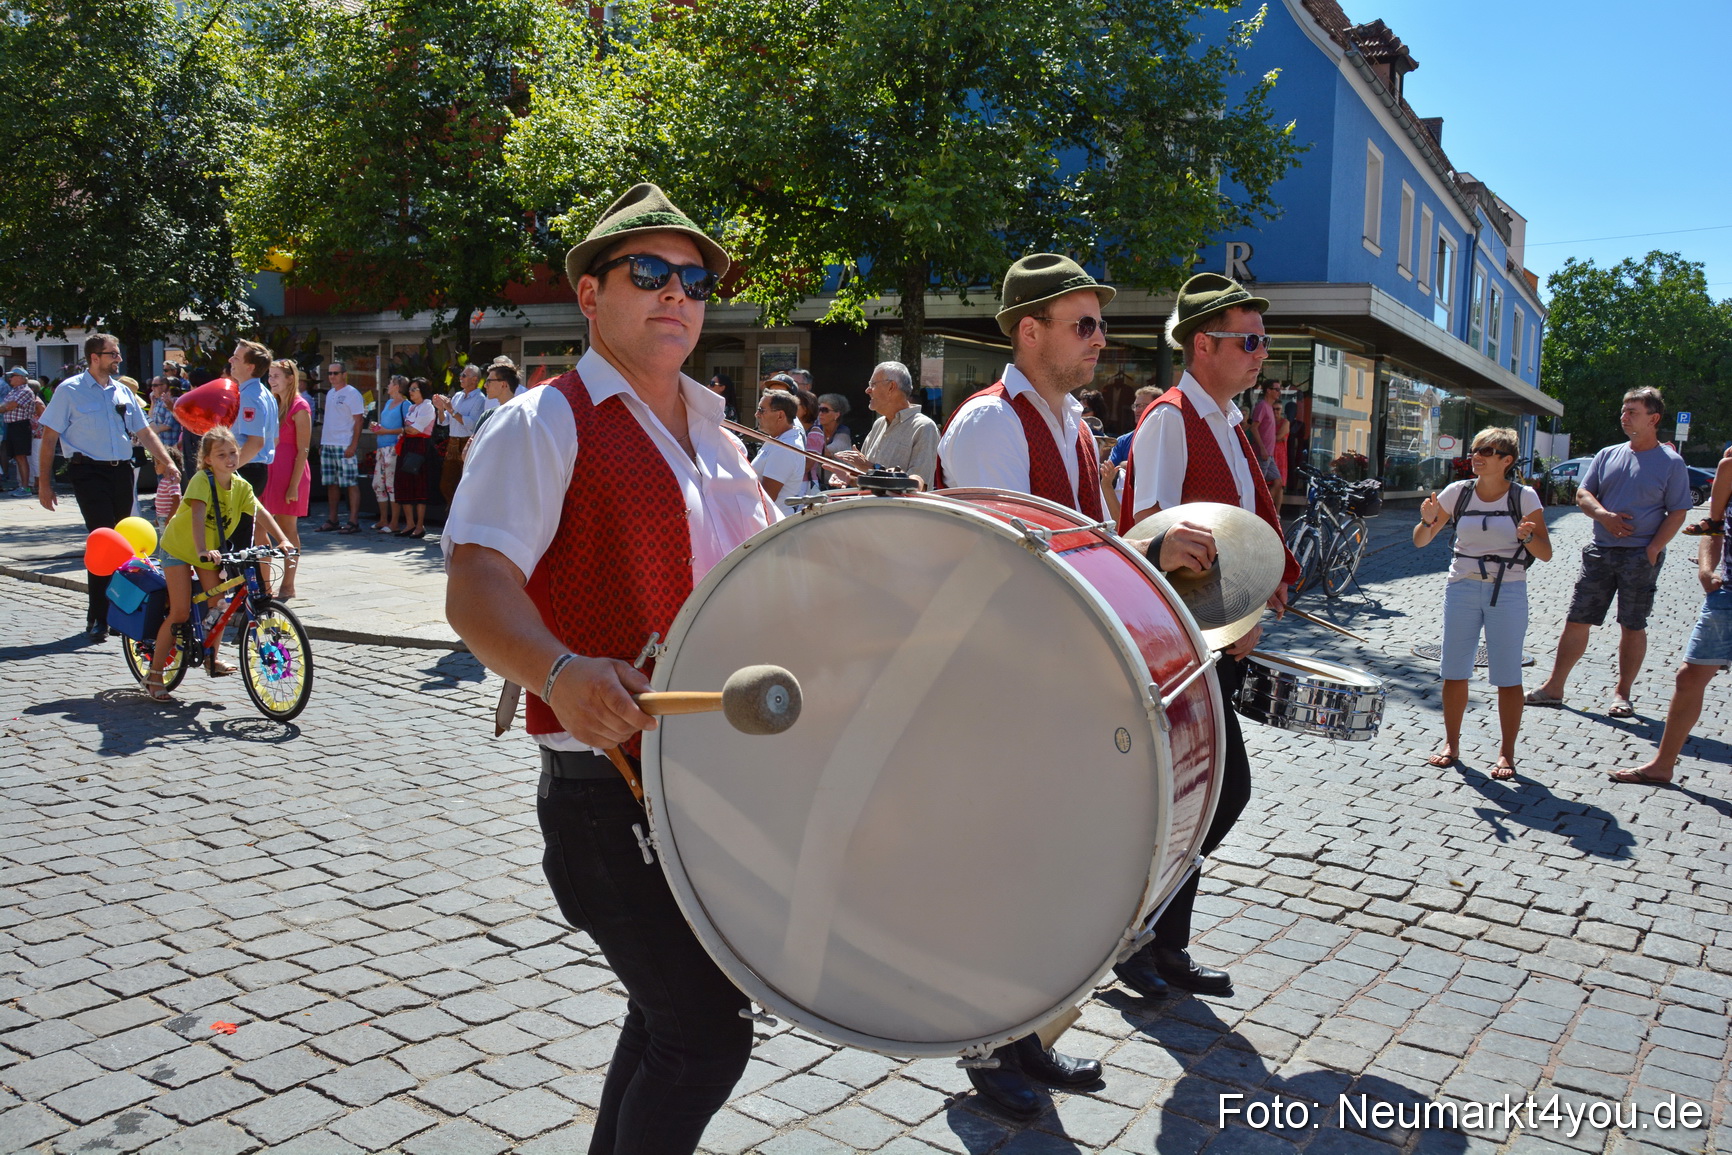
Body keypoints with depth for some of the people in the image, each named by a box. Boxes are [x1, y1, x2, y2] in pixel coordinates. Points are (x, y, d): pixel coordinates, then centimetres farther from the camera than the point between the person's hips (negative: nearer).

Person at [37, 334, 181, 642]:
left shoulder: (123, 391, 14)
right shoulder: (70, 390, -2)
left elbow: (144, 432, 17)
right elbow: (49, 437, -2)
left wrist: (167, 463, 2)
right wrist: (44, 484, -5)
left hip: (122, 472, 5)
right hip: (89, 472, -5)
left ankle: (111, 611, 21)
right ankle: (98, 618, -8)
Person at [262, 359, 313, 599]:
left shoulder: (299, 407, -8)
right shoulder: (273, 404, 15)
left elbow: (302, 450, -12)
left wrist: (294, 485, -16)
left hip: (290, 473, -7)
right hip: (269, 470, 7)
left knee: (287, 530, -2)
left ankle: (288, 586, 5)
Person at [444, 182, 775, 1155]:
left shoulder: (715, 437, 15)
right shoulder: (548, 424, -9)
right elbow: (476, 585, -22)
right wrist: (561, 673, -41)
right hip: (611, 788, -8)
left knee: (678, 1013, 21)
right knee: (706, 1031, -8)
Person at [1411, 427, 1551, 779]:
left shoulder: (1524, 497, -4)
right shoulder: (1457, 492, 1)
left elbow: (1546, 554, -6)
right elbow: (1421, 542, 3)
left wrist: (1527, 536, -25)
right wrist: (1428, 520, -17)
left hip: (1508, 592, -2)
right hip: (1462, 588, 2)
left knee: (1508, 677, 0)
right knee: (1454, 673, 6)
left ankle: (1506, 753, 11)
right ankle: (1451, 744, 19)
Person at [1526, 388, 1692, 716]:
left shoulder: (1670, 462, -1)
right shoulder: (1607, 455, 10)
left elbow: (1677, 513, -3)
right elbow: (1582, 493, 8)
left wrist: (1653, 549, -13)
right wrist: (1603, 515, -13)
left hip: (1640, 556, -3)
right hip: (1600, 552, 3)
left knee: (1632, 626, 5)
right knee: (1576, 620, 3)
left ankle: (1622, 693, 16)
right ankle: (1554, 687, 9)